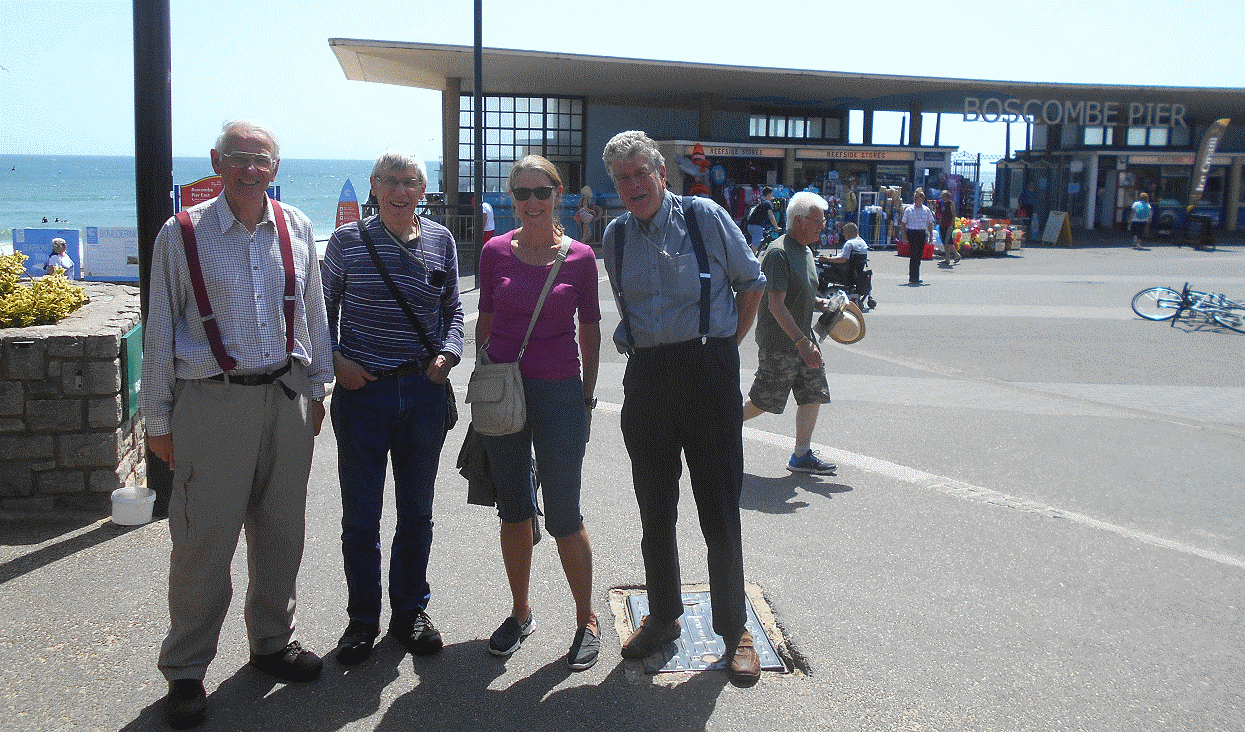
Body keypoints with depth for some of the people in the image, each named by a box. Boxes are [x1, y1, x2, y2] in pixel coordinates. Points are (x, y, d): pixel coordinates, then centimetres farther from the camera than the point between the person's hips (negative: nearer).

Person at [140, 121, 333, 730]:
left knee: (281, 529, 13)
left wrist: (314, 388, 16)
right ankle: (185, 670, 18)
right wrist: (158, 420, 2)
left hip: (286, 399, 4)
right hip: (212, 403, -3)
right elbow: (159, 331, 1)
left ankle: (273, 640, 32)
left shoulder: (295, 229, 7)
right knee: (204, 540, 1)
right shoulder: (182, 235, -3)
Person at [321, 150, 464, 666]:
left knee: (416, 511, 13)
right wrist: (335, 358, -7)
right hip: (362, 391, -2)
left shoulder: (440, 241, 5)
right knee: (360, 514, 6)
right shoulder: (348, 240, -1)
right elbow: (323, 308, 6)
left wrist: (447, 353, -2)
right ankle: (362, 618, 24)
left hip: (424, 390, 2)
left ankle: (411, 610, 30)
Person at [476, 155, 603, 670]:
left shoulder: (580, 257, -2)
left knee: (564, 517, 2)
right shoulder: (496, 251, 2)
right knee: (513, 511, 14)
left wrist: (587, 397, 5)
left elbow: (589, 330, 6)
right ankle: (520, 613, 31)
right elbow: (484, 321, 10)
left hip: (560, 394, -2)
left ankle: (586, 620, 21)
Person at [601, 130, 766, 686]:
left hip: (708, 373, -3)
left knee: (719, 511, 0)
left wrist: (724, 344, 5)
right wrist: (645, 347, 12)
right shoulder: (614, 237, 10)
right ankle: (662, 617, 28)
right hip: (645, 378, 4)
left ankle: (734, 630, 15)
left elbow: (752, 282, 8)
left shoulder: (705, 217, -1)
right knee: (655, 510, 11)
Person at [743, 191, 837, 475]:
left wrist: (819, 303, 4)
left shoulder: (806, 251, 12)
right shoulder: (779, 253, -18)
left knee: (813, 395, 6)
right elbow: (776, 305, -24)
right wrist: (802, 342, -26)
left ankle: (801, 456, 14)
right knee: (764, 400, 2)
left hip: (802, 339, 9)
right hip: (779, 342, -9)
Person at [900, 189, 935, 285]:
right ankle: (913, 278, -10)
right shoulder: (909, 210, 0)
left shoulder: (926, 210, 9)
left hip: (922, 234, 4)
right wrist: (904, 235, -6)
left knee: (919, 256, 7)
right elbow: (903, 224, 2)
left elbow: (930, 224, 16)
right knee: (914, 255, -13)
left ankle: (915, 277, 17)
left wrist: (931, 235, 10)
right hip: (912, 233, -4)